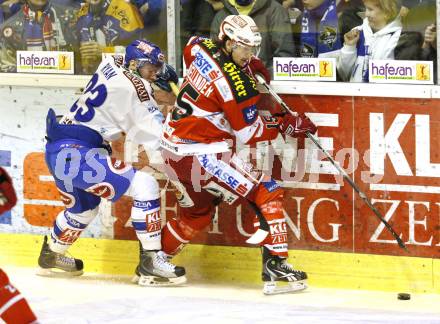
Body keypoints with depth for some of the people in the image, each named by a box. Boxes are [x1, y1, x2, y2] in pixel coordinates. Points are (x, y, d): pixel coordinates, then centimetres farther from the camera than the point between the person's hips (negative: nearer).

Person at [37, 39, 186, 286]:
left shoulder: (112, 64, 9)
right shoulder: (130, 88, -14)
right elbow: (154, 137, -15)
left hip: (59, 151, 10)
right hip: (75, 153, -10)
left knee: (84, 209, 33)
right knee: (144, 185, -15)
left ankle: (51, 256, 53)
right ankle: (150, 261, -16)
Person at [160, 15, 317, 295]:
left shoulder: (201, 47, 2)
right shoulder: (238, 84, -20)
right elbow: (249, 133, -10)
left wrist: (249, 62, 26)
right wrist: (287, 126, 2)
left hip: (172, 150, 9)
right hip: (201, 154, -9)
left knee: (197, 213, 27)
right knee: (267, 193, -4)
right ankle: (276, 265, -10)